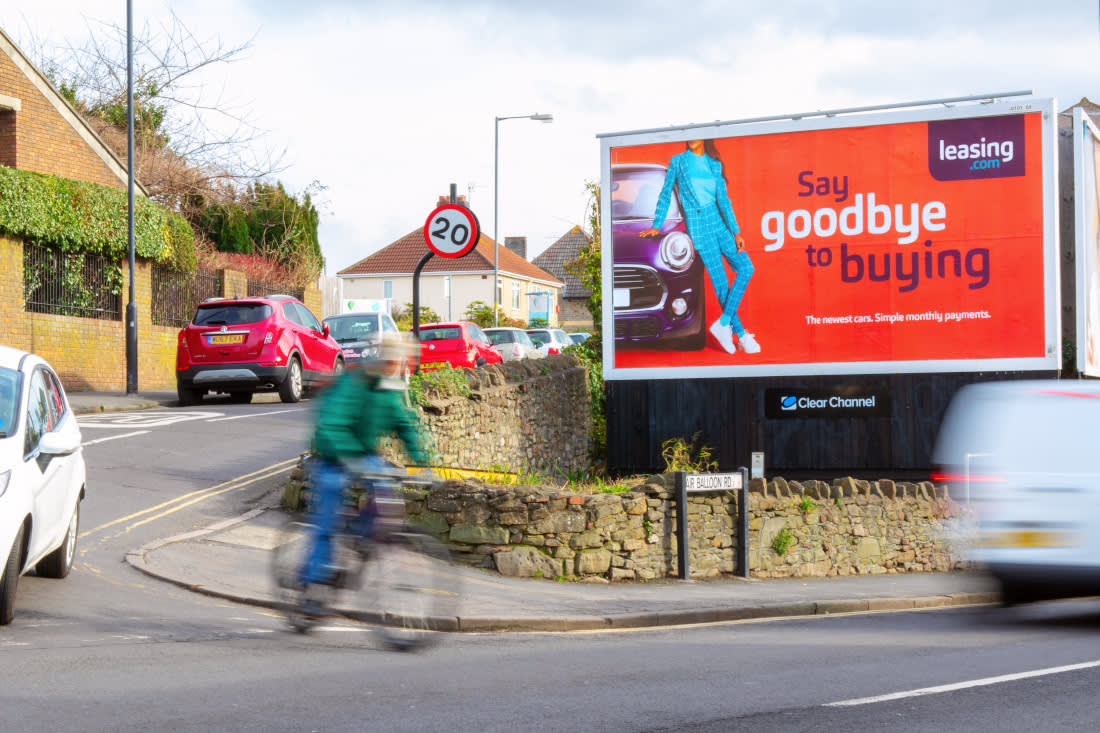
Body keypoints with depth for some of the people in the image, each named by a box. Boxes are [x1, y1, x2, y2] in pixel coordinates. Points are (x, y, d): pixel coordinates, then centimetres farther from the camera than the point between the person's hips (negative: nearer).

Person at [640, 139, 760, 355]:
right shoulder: (677, 161, 3)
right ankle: (741, 335, -2)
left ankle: (723, 323, -8)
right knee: (721, 281, -7)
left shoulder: (715, 165, 12)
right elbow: (666, 195, 9)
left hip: (718, 223, 4)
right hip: (697, 225, -4)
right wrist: (656, 226, 6)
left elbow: (723, 199, 9)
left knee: (746, 268, -10)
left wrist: (736, 232, 2)